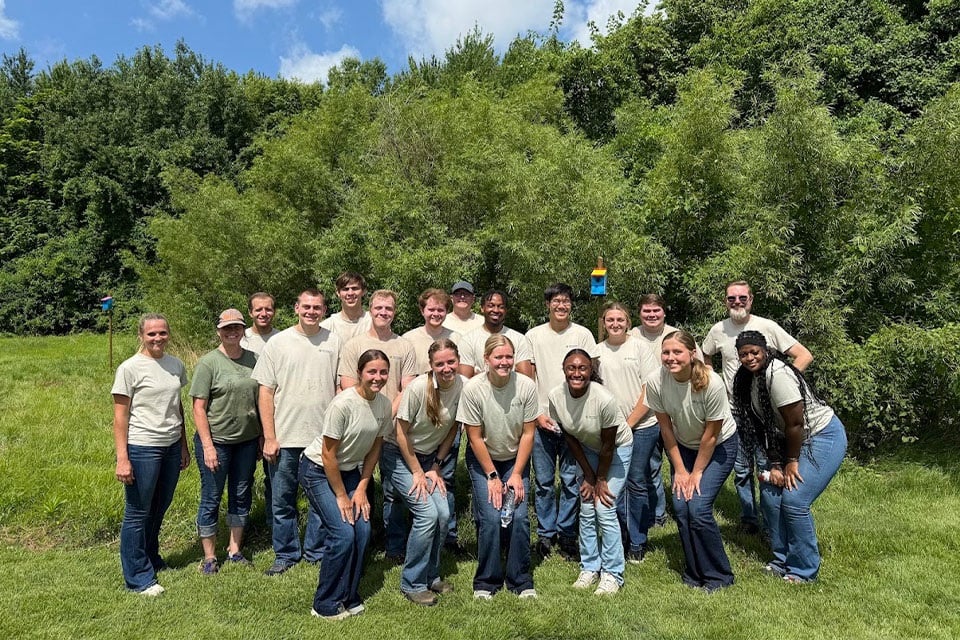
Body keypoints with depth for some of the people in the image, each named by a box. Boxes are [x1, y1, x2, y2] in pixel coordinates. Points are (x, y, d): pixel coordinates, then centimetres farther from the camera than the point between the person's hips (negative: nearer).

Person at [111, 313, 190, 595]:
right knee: (138, 513, 6)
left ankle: (151, 559, 39)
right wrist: (122, 458, -13)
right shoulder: (130, 368, -10)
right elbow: (120, 416, -9)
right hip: (142, 449, -5)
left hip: (171, 447, 6)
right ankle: (139, 577, 20)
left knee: (159, 509, 19)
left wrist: (184, 446, 15)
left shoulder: (176, 365, 5)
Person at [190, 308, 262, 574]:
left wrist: (262, 437, 8)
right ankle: (209, 557, 24)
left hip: (247, 440, 4)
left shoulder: (254, 359, 3)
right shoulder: (208, 362, -9)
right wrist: (207, 446, -14)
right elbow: (198, 407, -10)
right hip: (216, 440, -4)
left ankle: (235, 550, 31)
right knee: (211, 498, 8)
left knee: (241, 495, 14)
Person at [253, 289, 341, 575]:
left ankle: (316, 551, 31)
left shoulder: (334, 342, 2)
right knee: (283, 502, 12)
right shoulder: (278, 343, -1)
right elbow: (265, 393, -1)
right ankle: (286, 554, 31)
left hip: (324, 437, 1)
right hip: (285, 438, 0)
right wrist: (269, 438, -5)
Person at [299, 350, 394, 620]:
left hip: (349, 470, 6)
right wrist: (341, 496, -13)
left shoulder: (384, 404, -9)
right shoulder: (343, 403, -27)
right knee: (343, 533, -13)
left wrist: (361, 488, -1)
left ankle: (349, 598, 17)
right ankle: (326, 605, 7)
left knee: (363, 529, -4)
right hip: (319, 471, -6)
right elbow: (328, 454, -21)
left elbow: (375, 447, 2)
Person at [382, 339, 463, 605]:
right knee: (427, 513, -15)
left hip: (430, 456, 5)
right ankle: (412, 583, 6)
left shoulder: (464, 386, -14)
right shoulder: (418, 387, -27)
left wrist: (436, 467, -1)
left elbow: (453, 429, 0)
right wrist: (417, 473, -11)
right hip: (399, 455, -4)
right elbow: (402, 435, -17)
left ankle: (430, 576, 17)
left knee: (443, 514, -8)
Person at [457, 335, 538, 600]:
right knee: (490, 517, -11)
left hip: (516, 459, 1)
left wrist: (517, 474, -10)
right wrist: (492, 476, -11)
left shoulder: (527, 386, -19)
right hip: (483, 460, -1)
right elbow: (475, 438, -14)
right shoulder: (472, 389, -22)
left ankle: (521, 581, 12)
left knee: (519, 516, -10)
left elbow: (528, 434, -10)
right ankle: (486, 581, 11)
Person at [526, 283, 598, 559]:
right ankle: (545, 534, 25)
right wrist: (537, 412, -3)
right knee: (543, 481, 9)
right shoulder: (534, 335, 4)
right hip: (542, 420, 1)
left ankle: (567, 534, 22)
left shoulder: (583, 334, 3)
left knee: (571, 481, 6)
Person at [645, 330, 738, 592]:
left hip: (718, 447, -3)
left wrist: (696, 473, -12)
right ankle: (694, 575, 16)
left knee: (698, 508, -13)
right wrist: (679, 469, -6)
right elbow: (666, 428, -10)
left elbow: (711, 435, -20)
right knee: (680, 506, -5)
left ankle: (718, 577, 9)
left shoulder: (712, 384, -31)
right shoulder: (655, 382, -22)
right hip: (682, 446, 4)